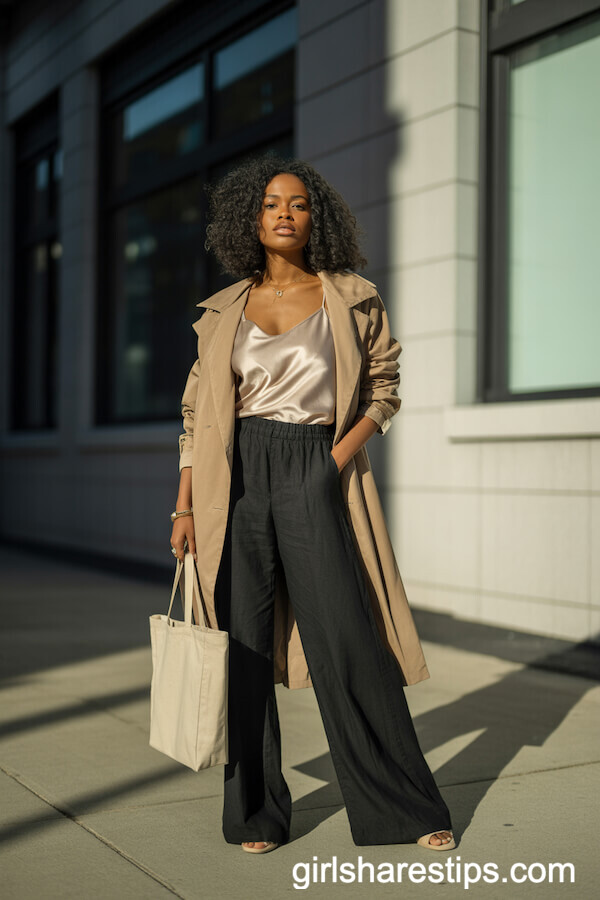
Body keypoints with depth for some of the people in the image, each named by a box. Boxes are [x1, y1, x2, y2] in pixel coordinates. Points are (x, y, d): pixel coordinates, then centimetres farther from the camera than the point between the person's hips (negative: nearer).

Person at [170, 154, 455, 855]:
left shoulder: (352, 299, 6)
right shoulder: (224, 311, 11)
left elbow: (383, 388, 9)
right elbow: (198, 411, 12)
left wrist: (343, 453, -7)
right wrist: (185, 507, 5)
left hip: (316, 475, -2)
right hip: (235, 476, 2)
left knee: (348, 639, -5)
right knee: (242, 644, 3)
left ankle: (406, 807, 12)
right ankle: (256, 812, 18)